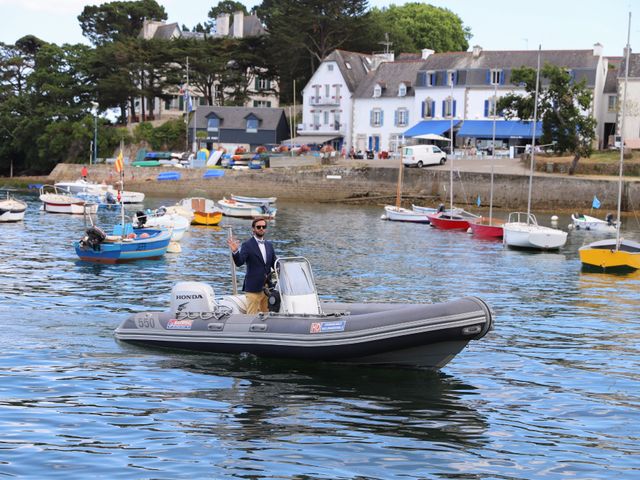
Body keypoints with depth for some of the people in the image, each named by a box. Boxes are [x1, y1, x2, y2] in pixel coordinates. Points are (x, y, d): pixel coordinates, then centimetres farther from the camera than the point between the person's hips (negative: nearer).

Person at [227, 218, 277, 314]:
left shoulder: (269, 245, 13)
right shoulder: (247, 245, -6)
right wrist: (235, 251, -37)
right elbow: (239, 262, -18)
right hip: (253, 288, -6)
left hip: (268, 288, 6)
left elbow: (275, 263, 15)